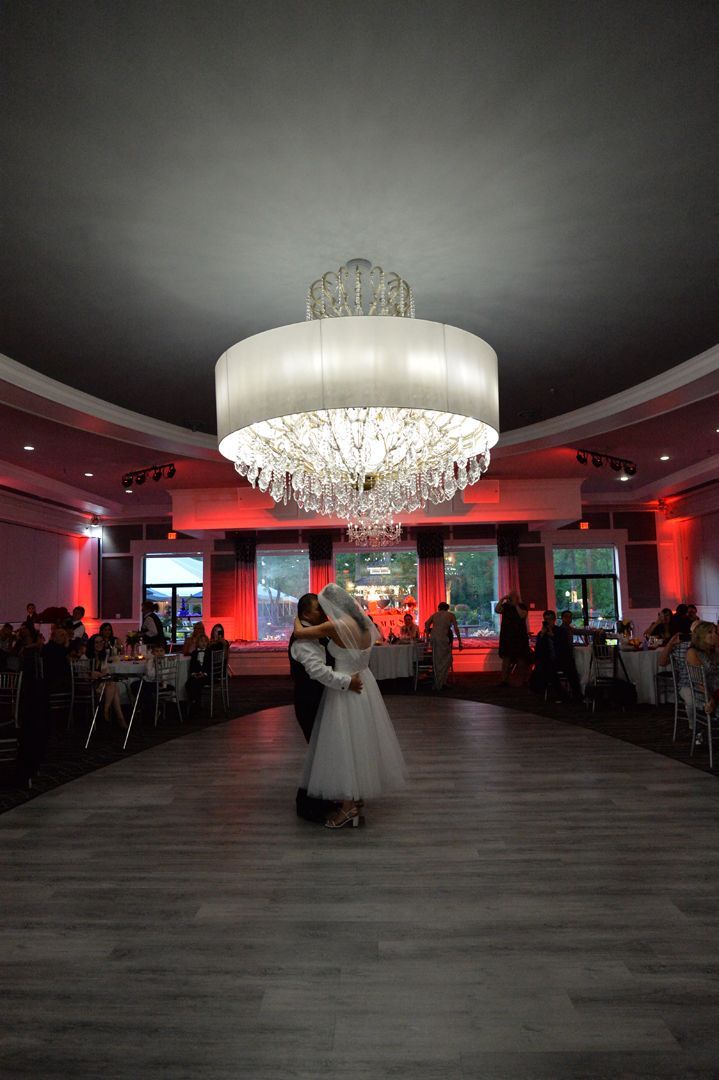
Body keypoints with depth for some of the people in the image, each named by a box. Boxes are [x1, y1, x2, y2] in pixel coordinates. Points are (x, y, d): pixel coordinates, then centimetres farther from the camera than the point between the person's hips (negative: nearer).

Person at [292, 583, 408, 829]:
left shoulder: (336, 626, -21)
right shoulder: (362, 623, 2)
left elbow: (299, 633, -15)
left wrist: (297, 619, 6)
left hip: (345, 687, -8)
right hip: (364, 683, 8)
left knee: (344, 743, 2)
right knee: (360, 740, 19)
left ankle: (349, 806, 9)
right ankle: (357, 792, 34)